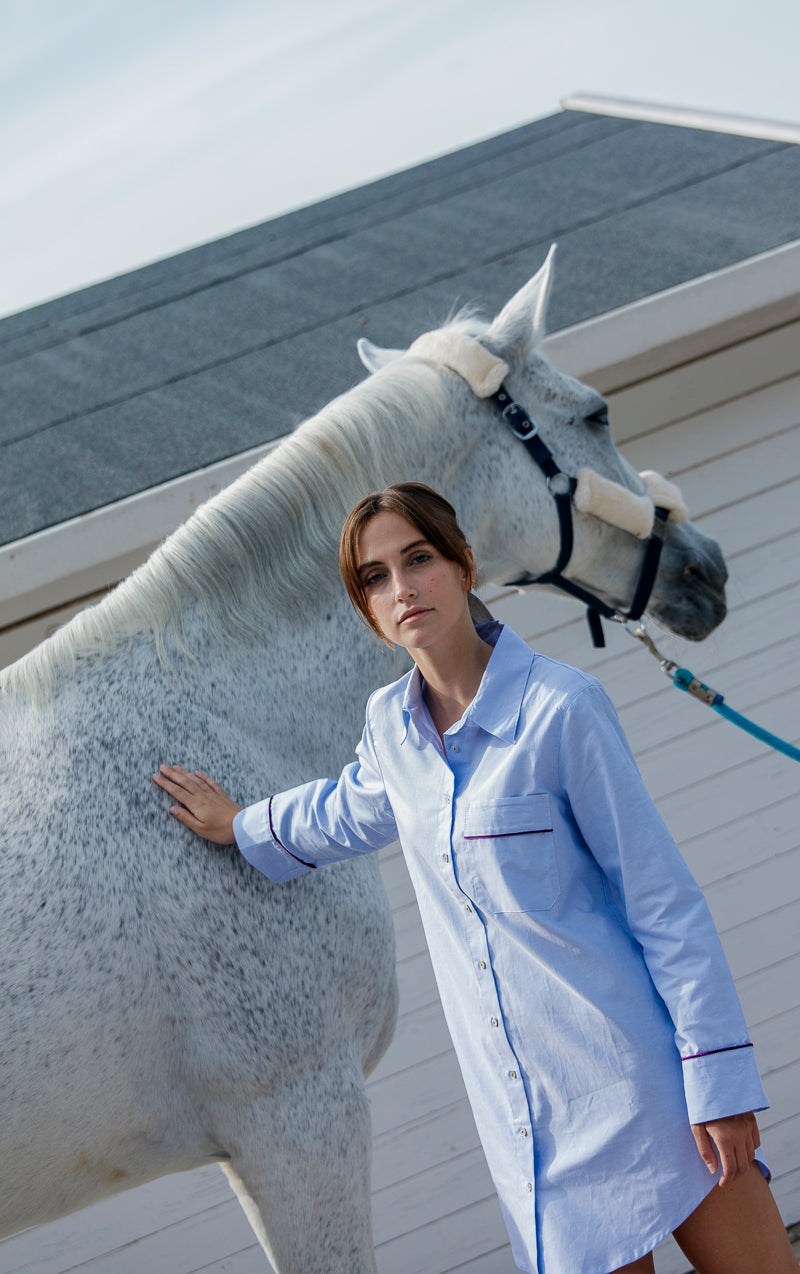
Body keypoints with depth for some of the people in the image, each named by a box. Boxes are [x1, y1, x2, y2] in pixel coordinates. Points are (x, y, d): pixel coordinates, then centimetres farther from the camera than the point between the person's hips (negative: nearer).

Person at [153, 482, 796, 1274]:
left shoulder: (561, 708, -10)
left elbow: (663, 900, -9)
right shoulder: (389, 726, 7)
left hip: (635, 1068, -5)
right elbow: (351, 811, 33)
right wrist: (239, 828, 46)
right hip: (526, 1111, 5)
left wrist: (718, 1081, -11)